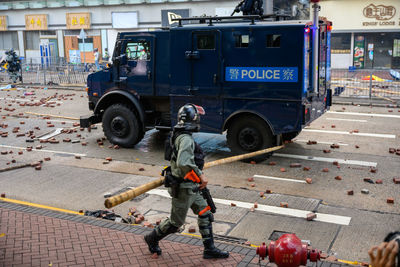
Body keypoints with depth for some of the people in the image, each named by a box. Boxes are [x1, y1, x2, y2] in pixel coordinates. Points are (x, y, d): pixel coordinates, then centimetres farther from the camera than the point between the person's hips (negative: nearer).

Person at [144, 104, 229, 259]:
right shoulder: (186, 139, -25)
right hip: (183, 188, -10)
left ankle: (209, 249, 19)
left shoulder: (179, 135, 7)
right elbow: (183, 163, -37)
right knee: (176, 222, 7)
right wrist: (200, 175, -28)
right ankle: (152, 239, 28)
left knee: (205, 214, 12)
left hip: (191, 187, 10)